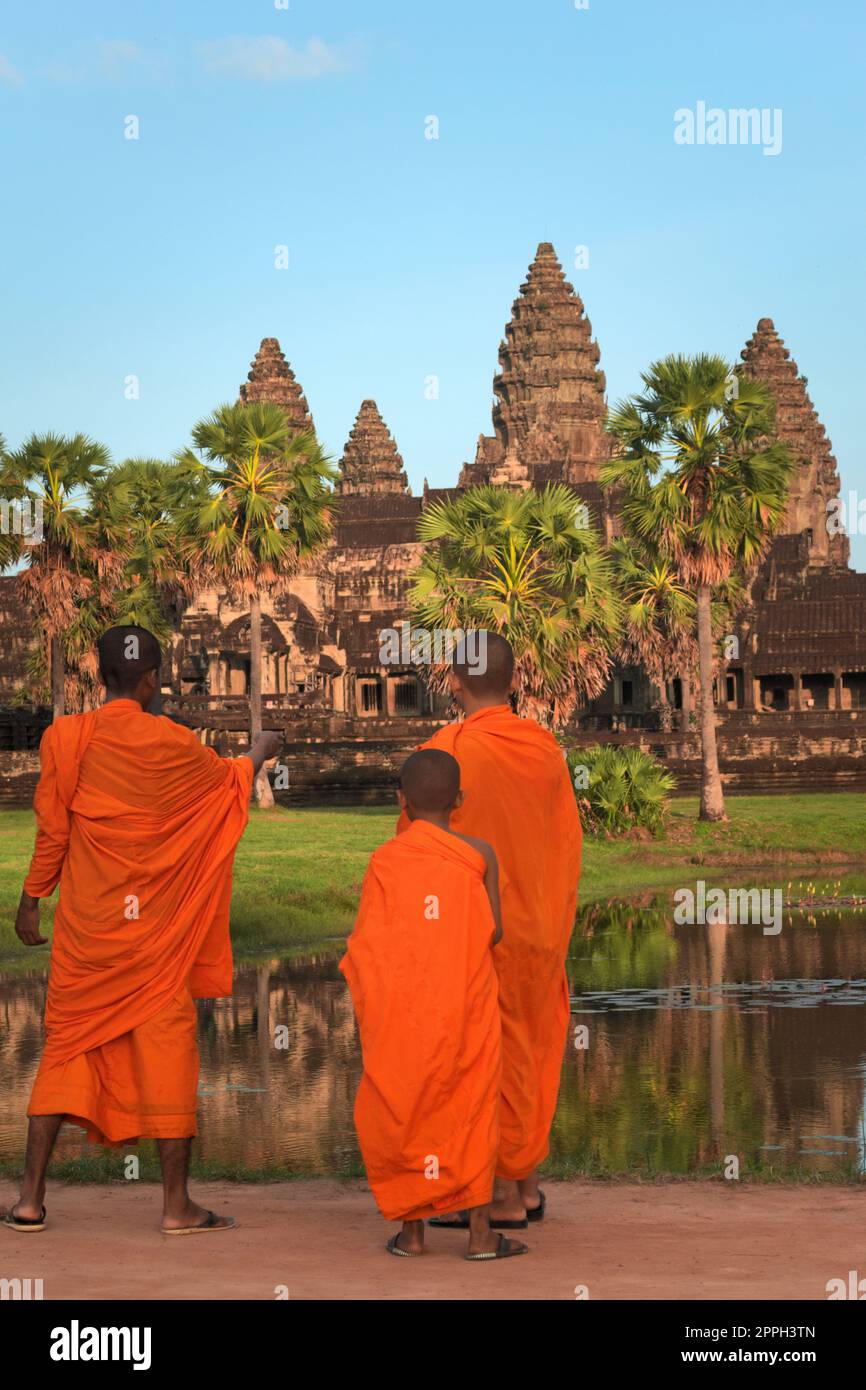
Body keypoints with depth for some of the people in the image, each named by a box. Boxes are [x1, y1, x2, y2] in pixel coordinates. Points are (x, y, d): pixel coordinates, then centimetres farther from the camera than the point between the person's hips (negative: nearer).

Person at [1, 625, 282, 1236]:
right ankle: (178, 1203, 6)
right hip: (156, 932, -2)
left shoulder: (66, 739, -4)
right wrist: (259, 752, 36)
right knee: (167, 1048, 5)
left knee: (67, 1048, 9)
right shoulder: (172, 744, -7)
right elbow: (228, 779, 14)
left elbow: (52, 830, 1)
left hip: (85, 924, 2)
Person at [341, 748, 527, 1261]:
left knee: (405, 1109, 9)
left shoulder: (384, 860, -2)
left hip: (402, 1010, 0)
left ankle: (412, 1231, 10)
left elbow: (370, 940, -6)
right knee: (471, 1108, 6)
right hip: (466, 1004, 0)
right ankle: (481, 1232, 3)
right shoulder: (479, 854, -1)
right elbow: (494, 931, -4)